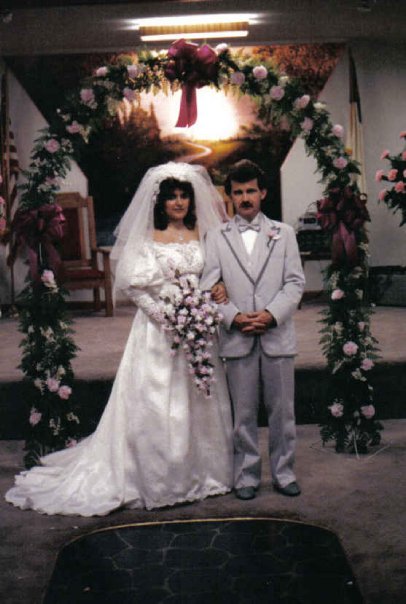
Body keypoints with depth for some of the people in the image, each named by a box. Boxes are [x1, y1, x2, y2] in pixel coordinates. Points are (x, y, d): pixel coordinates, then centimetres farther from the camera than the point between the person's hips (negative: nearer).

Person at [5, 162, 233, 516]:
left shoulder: (202, 235, 9)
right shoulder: (147, 238, -2)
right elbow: (134, 284, -8)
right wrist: (164, 315, -16)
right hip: (157, 328, -4)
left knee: (198, 402, 9)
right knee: (154, 403, -2)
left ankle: (198, 472, 24)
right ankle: (156, 482, 10)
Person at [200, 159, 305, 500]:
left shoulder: (283, 233, 9)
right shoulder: (216, 237, 7)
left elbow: (295, 283, 2)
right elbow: (208, 287, 1)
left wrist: (271, 314, -12)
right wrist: (234, 316, -13)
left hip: (278, 334, 1)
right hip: (237, 338, 0)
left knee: (282, 410, 7)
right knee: (244, 413, 6)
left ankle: (283, 472, 21)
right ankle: (246, 476, 18)